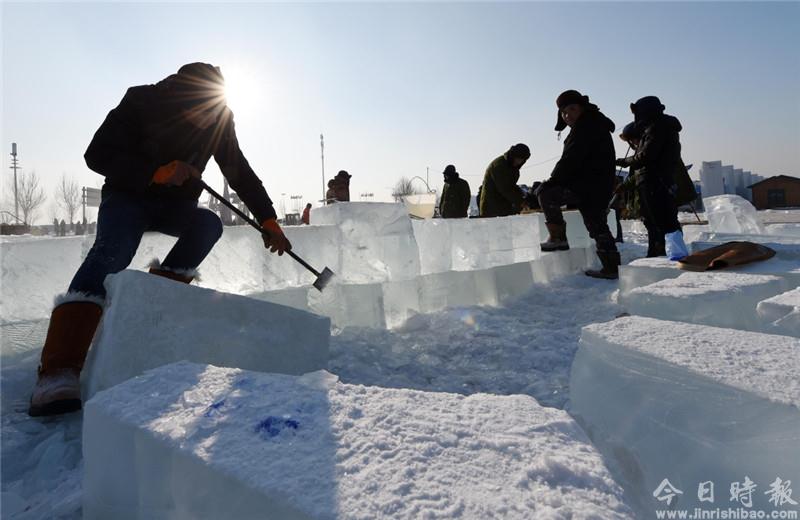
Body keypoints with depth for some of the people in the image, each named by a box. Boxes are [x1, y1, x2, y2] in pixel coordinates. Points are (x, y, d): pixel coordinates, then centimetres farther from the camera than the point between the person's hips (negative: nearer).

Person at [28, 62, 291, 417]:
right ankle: (58, 373, -41)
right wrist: (159, 172, -32)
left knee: (209, 223, -29)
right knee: (112, 251, -32)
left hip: (175, 205, 4)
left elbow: (241, 174, -3)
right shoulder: (141, 102, -17)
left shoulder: (217, 117, -8)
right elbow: (98, 155, -19)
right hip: (127, 197, -3)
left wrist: (268, 220, -9)